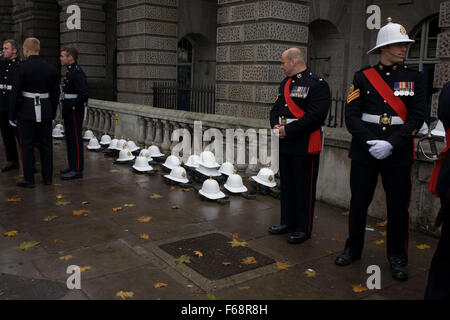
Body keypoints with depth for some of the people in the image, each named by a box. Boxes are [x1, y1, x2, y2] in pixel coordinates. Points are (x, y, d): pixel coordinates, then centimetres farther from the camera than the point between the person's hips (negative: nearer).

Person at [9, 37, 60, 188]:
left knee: (26, 145, 4)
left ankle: (29, 179, 10)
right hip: (46, 112, 4)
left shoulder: (22, 67, -10)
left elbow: (15, 93, -10)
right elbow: (56, 93, 8)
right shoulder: (51, 68, 3)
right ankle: (47, 177, 18)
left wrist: (12, 115, -3)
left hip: (26, 112, -4)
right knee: (46, 144, 11)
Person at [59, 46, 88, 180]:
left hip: (74, 111, -10)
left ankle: (77, 170, 2)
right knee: (70, 139, 15)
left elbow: (83, 94, -25)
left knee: (75, 139, -5)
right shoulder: (71, 71, 15)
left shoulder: (77, 72, -17)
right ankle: (72, 166, 25)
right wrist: (66, 107, 15)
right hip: (69, 111, 10)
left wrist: (71, 107, -19)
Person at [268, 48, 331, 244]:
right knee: (286, 184, 15)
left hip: (305, 145, -8)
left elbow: (315, 116, -20)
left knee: (304, 188, 1)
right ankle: (288, 222, 30)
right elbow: (276, 108, 18)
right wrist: (276, 125, -3)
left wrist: (288, 129, -20)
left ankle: (304, 229, 13)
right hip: (285, 144, 8)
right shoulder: (285, 83, 15)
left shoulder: (317, 85, -11)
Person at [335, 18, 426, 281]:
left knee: (398, 208, 7)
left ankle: (397, 258, 26)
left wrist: (391, 144, -16)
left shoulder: (414, 77, 4)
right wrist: (370, 142, -16)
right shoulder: (363, 76, 2)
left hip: (398, 154, 0)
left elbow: (417, 117, -4)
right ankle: (353, 249, 30)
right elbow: (352, 115, -3)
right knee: (358, 203, 10)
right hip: (364, 152, 0)